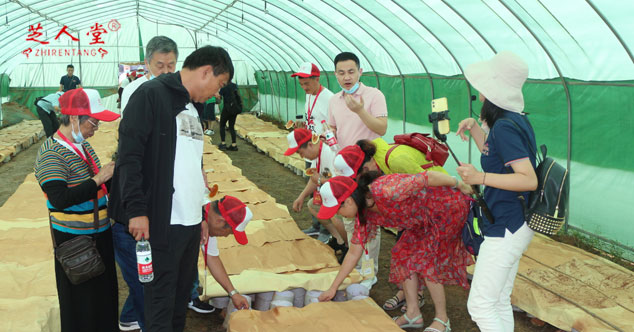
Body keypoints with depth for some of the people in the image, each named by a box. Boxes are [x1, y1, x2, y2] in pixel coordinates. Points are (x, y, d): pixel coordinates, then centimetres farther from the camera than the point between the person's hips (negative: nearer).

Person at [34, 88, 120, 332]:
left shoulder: (83, 145, 7)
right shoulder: (50, 154, -18)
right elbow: (59, 198, -29)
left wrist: (111, 175, 1)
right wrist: (98, 180, -26)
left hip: (100, 234, 8)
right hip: (75, 240, -8)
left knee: (105, 294, 18)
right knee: (81, 303, 3)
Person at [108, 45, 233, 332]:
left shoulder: (193, 108, 19)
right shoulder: (151, 94, -8)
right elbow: (129, 155, -15)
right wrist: (136, 210, -20)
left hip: (191, 223, 8)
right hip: (161, 223, -8)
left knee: (182, 295, 16)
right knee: (161, 300, 0)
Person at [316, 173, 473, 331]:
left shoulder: (386, 191, -35)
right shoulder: (365, 214, -6)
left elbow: (428, 177, -29)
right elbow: (353, 253, 2)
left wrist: (460, 185, -15)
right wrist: (333, 288, 5)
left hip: (450, 205, -8)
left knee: (426, 259, -11)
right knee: (403, 253, 2)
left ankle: (442, 319, 4)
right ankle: (413, 314, 12)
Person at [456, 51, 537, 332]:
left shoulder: (504, 127, -21)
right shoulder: (515, 120, 8)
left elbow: (529, 180, -27)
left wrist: (480, 177, -28)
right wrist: (475, 128, 12)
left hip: (505, 230, -10)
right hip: (514, 226, 10)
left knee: (480, 306, -4)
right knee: (500, 302, 18)